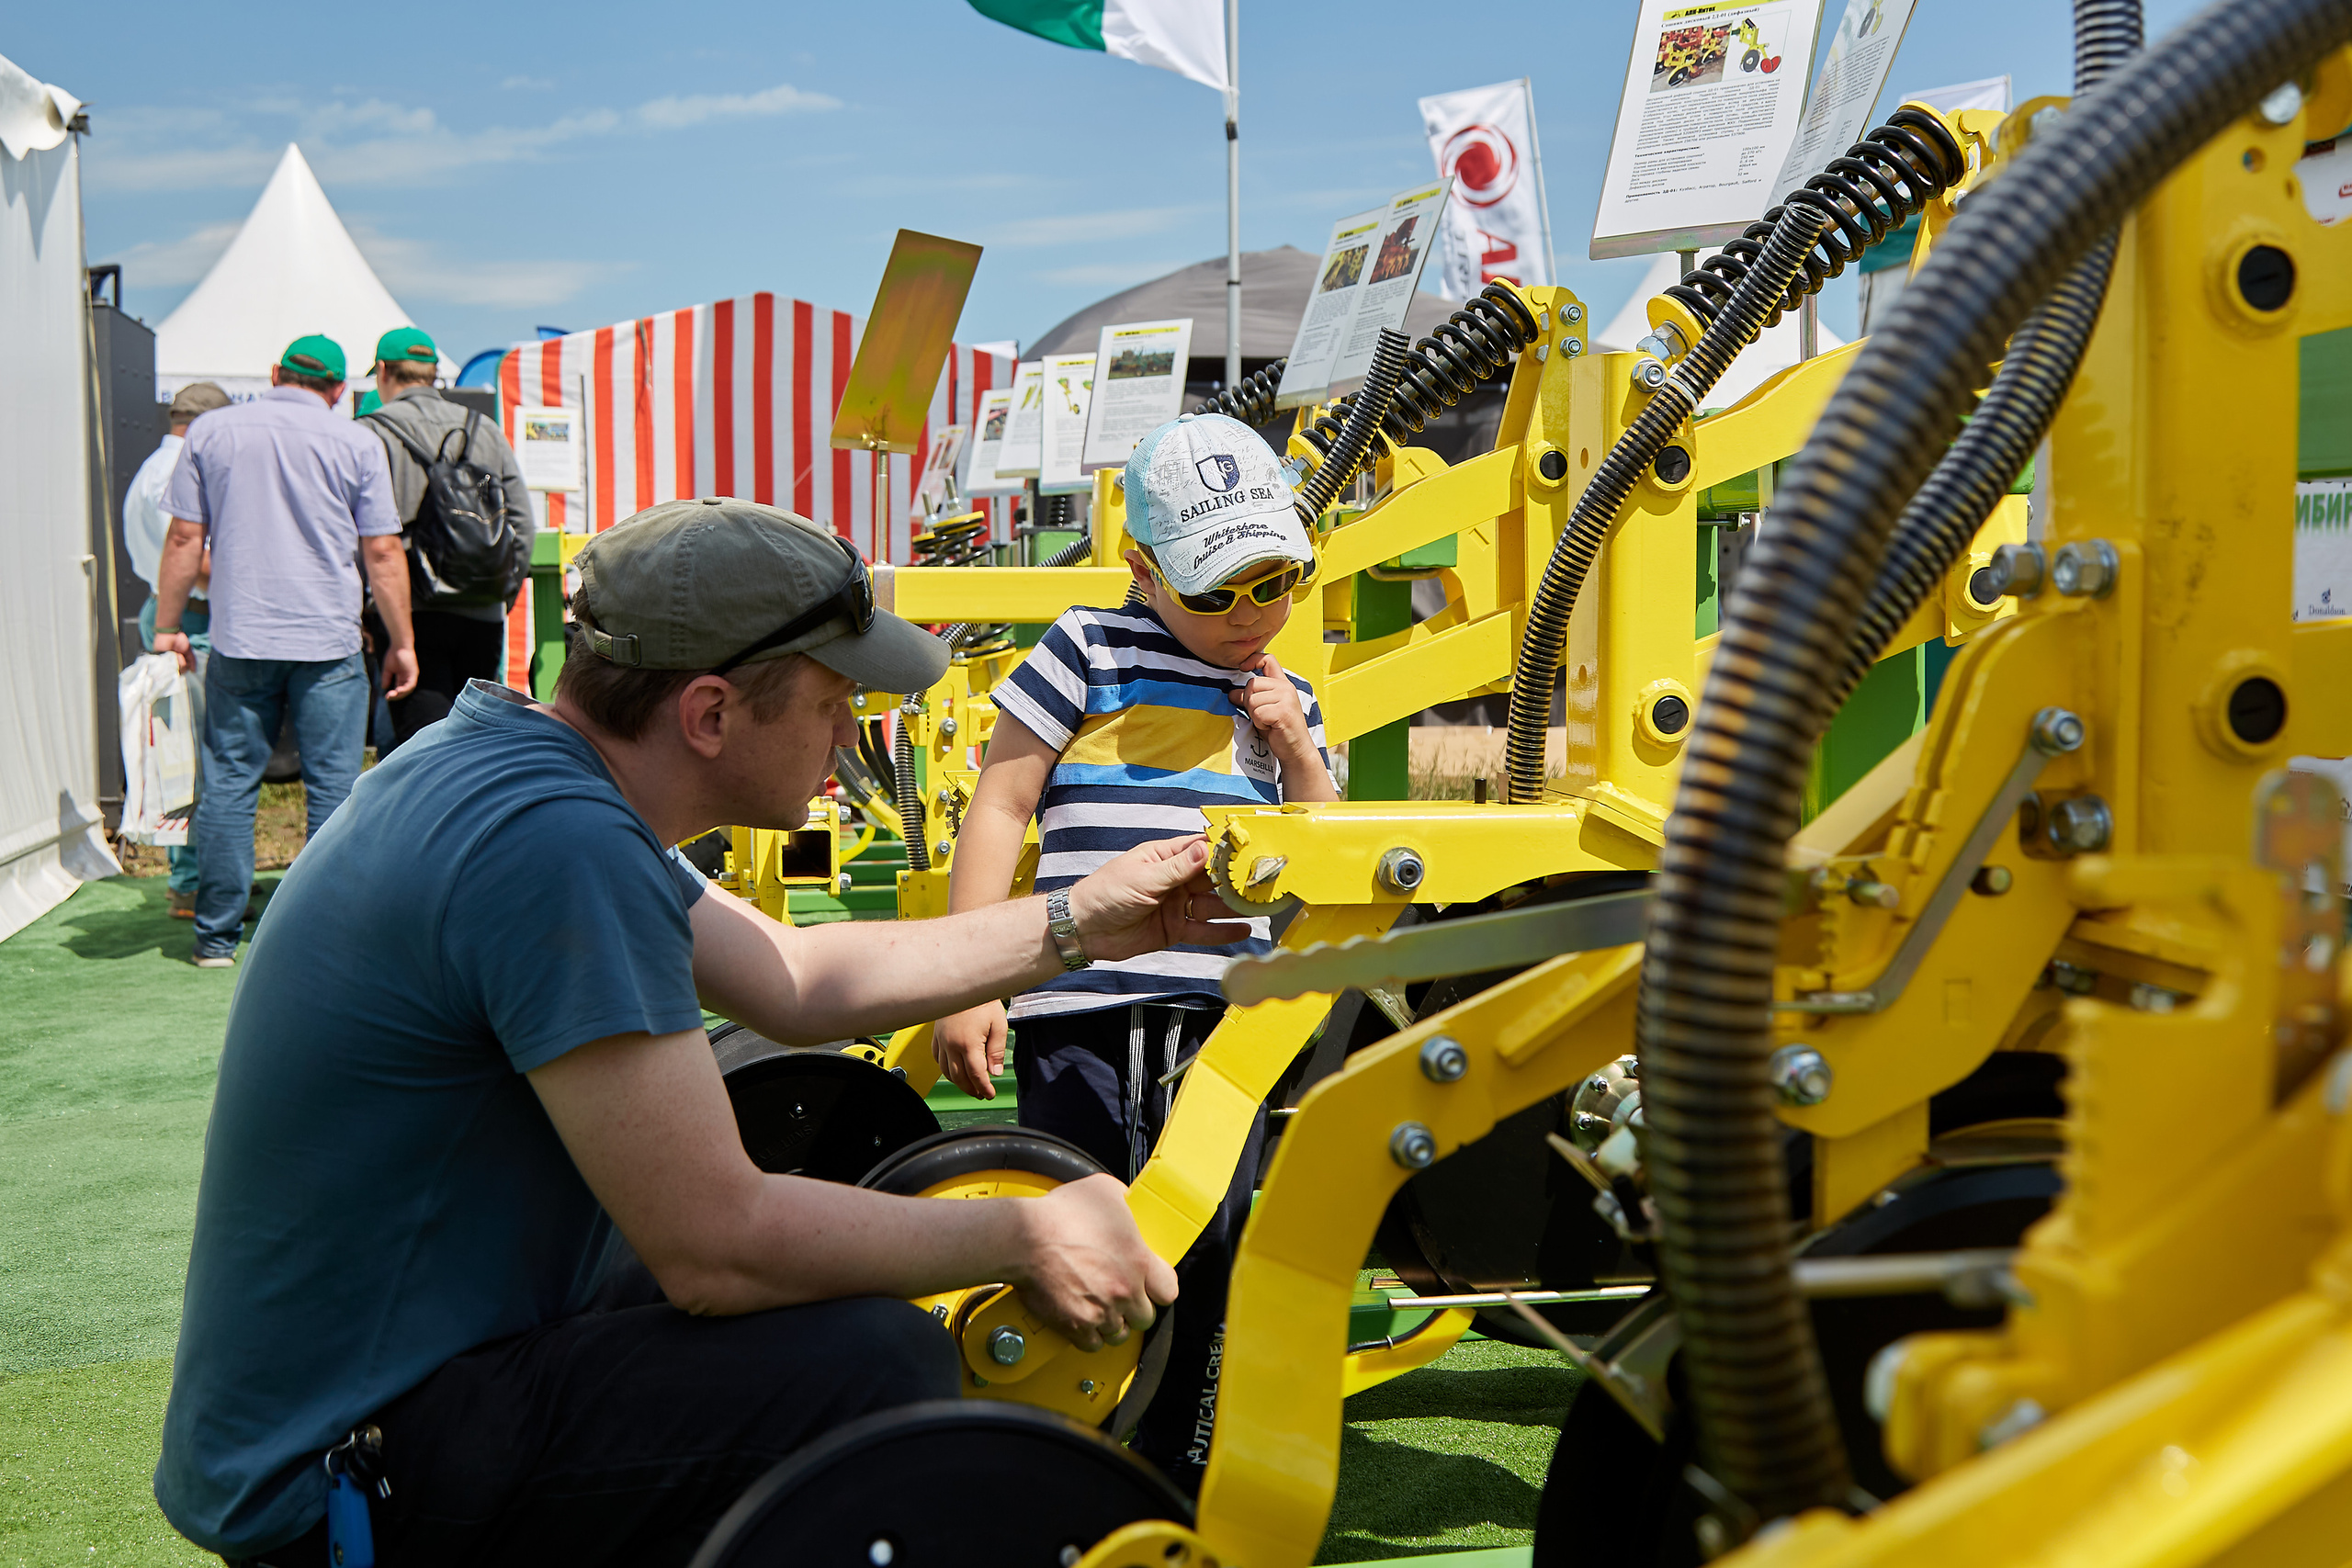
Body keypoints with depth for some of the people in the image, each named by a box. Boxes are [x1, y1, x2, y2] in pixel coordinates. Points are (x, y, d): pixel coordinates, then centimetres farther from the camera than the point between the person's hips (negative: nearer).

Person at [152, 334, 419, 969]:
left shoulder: (211, 430, 7)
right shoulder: (356, 443, 2)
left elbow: (185, 538, 6)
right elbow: (382, 552, 0)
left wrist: (168, 625, 13)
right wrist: (401, 643, 6)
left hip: (239, 638, 2)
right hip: (329, 640, -2)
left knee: (229, 783, 7)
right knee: (333, 787, 3)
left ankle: (217, 935, 10)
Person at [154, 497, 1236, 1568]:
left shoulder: (510, 759, 5)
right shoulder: (559, 845, -27)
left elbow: (791, 982, 14)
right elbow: (717, 1246, -27)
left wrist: (1075, 926, 13)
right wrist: (1023, 1239, -14)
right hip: (341, 1475, -10)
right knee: (882, 1361, -22)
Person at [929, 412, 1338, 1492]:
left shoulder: (1284, 702, 16)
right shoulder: (1088, 653, 3)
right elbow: (999, 806, 2)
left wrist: (1296, 752, 2)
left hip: (1223, 1020, 4)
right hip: (1080, 1009, -4)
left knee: (1209, 1258, 8)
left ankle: (1180, 1483, 24)